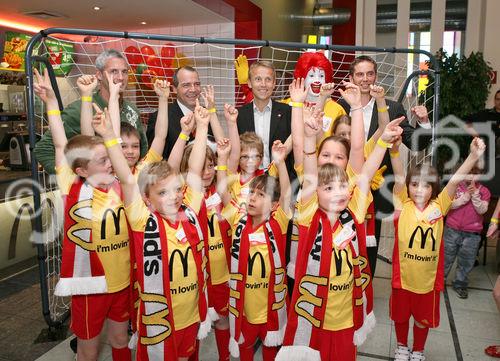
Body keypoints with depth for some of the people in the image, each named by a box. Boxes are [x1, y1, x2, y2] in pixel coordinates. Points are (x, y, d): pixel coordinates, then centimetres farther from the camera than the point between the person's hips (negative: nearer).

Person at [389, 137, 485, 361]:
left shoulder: (438, 206, -7)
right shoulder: (403, 205, -11)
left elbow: (455, 180, -20)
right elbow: (399, 176, -26)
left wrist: (474, 156, -33)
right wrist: (394, 149, -41)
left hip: (428, 278, 1)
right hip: (403, 275, -1)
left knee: (424, 318, 21)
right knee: (400, 314, 20)